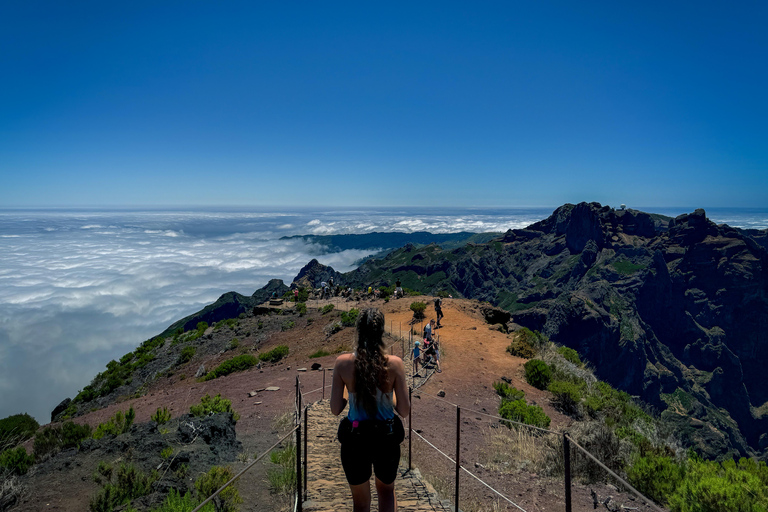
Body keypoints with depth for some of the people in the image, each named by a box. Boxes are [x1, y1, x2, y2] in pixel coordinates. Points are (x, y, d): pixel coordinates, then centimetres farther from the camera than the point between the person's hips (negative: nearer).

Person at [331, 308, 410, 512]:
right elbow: (404, 410, -8)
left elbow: (335, 409, -8)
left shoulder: (343, 362, -12)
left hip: (354, 439, 0)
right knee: (386, 490, 30)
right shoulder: (395, 363, -13)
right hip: (387, 437, 1)